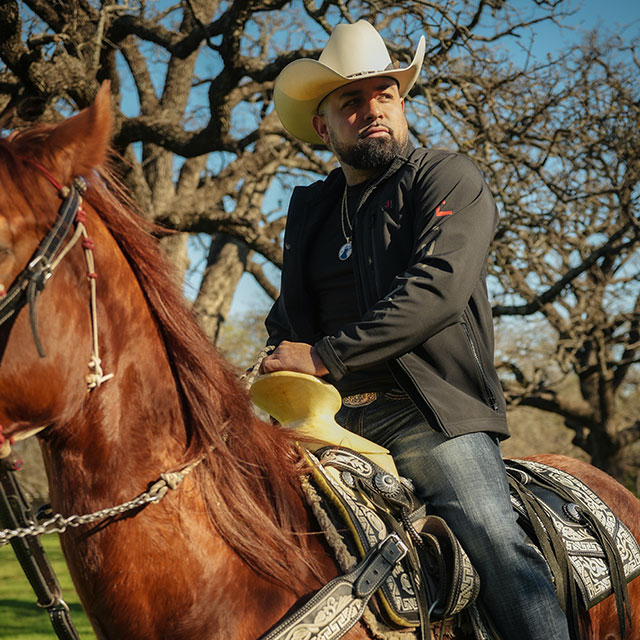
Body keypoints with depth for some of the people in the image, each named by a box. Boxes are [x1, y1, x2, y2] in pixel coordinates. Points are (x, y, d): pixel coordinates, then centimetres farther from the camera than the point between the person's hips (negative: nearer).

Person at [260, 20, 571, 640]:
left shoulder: (449, 177, 5)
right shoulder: (309, 207, 22)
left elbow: (436, 288, -11)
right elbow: (289, 317, 25)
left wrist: (325, 355, -14)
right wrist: (281, 367, 0)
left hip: (430, 409, -5)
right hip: (329, 414, 5)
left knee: (496, 544, -23)